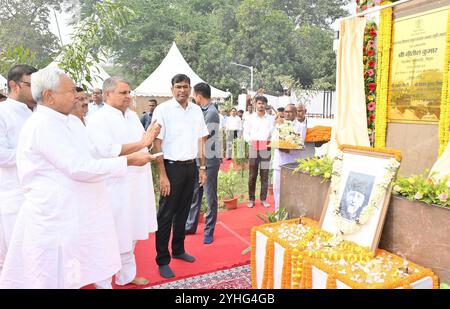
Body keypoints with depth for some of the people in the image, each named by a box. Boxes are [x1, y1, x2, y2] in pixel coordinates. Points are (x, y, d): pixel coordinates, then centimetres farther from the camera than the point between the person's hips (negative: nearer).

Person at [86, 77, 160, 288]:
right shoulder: (98, 119, -13)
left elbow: (143, 144, 15)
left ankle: (126, 275, 38)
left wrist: (150, 137, -6)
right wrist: (140, 143, -24)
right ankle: (103, 282, 26)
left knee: (131, 233, 19)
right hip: (115, 186, -7)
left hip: (137, 183, 8)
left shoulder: (132, 115, 11)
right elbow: (107, 151, -25)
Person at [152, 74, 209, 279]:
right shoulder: (163, 109, -8)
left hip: (191, 166, 5)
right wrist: (162, 175, -15)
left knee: (183, 211, 16)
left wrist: (202, 167, 9)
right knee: (166, 215, 3)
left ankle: (178, 250, 33)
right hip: (172, 167, -5)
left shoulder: (196, 110, 6)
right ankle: (162, 260, 16)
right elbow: (157, 143, -10)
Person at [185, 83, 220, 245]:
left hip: (209, 160, -8)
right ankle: (191, 225, 29)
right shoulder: (202, 110, 10)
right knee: (194, 194, 16)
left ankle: (209, 231, 16)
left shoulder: (212, 112, -16)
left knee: (210, 197, 4)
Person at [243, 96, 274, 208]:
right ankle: (251, 199, 13)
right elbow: (245, 134, 6)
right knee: (252, 176, 3)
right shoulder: (250, 118, 5)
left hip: (266, 149, 1)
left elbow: (273, 134, 6)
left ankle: (263, 199, 15)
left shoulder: (270, 119, 7)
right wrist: (251, 140, -12)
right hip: (253, 149, -1)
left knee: (265, 176, 4)